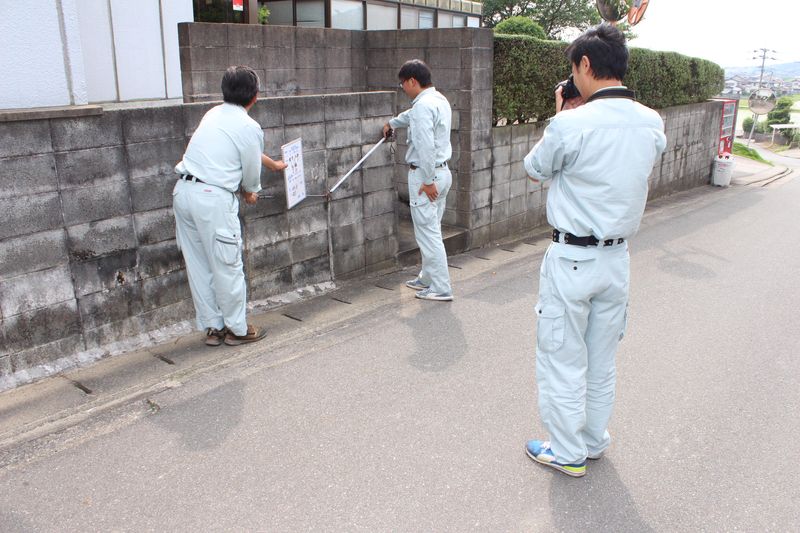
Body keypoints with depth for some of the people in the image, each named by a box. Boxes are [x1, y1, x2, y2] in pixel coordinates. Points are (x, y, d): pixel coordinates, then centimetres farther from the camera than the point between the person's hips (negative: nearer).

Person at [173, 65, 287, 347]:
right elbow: (251, 172, 1)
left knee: (198, 265, 13)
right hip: (213, 199, -8)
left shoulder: (213, 114, 15)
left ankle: (212, 327, 25)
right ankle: (237, 328, 19)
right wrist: (251, 192, 24)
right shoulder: (249, 127, -8)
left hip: (183, 191, 8)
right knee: (228, 266, 6)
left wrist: (272, 163, 46)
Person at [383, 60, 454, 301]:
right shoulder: (439, 99, 15)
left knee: (428, 233, -4)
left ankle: (441, 288, 0)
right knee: (430, 230, 18)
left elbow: (426, 146, -25)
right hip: (442, 171, 10)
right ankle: (427, 278, 30)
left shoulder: (423, 105, -18)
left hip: (425, 175, -10)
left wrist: (428, 180, -23)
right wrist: (392, 122, 49)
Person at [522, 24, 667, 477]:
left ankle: (569, 453, 23)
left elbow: (534, 170, -1)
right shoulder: (652, 125, -1)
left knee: (564, 360, 10)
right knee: (602, 360, 19)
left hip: (572, 259, -6)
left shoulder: (571, 124, -19)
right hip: (618, 257, 6)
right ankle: (595, 441, 36)